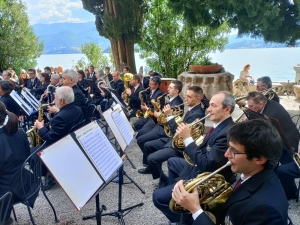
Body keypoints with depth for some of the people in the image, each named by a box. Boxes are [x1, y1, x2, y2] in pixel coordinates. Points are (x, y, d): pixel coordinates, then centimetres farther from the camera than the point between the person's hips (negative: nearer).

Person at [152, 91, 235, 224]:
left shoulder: (228, 132, -30)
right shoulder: (220, 125, 1)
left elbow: (206, 165, -31)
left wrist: (187, 138, -27)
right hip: (200, 169, 11)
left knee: (158, 196, -11)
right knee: (172, 162, 30)